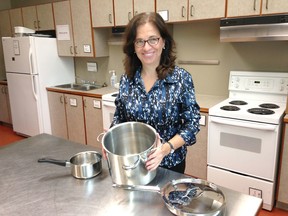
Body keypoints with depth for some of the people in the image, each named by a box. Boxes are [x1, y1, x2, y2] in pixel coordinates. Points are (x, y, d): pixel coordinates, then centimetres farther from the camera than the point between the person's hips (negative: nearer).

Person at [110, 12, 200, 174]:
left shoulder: (181, 78, -14)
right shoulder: (126, 79, -4)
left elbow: (191, 123, -13)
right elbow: (119, 117, 6)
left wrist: (167, 148, -26)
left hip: (169, 163, -2)